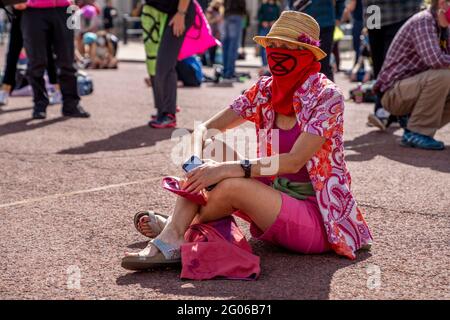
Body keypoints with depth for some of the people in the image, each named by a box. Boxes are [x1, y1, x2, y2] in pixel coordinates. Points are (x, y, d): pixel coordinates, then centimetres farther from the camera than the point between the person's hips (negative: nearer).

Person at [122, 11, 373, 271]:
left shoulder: (327, 97, -15)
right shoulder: (264, 91, 2)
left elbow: (294, 161, -26)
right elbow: (205, 129, 0)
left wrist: (228, 169, -33)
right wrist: (197, 165, -22)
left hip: (319, 219, -6)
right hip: (274, 200, 6)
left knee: (232, 186, -29)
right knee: (212, 147, -11)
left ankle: (178, 230, -2)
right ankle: (171, 235, -21)